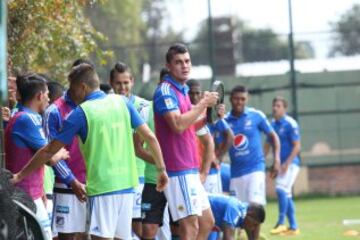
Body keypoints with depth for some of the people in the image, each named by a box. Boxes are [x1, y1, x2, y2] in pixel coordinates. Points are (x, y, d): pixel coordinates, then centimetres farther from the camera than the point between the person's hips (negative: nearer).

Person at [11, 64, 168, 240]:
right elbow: (150, 137, 6)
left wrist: (21, 175, 8)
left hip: (103, 187, -6)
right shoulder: (121, 102, 8)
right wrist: (161, 169, 16)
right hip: (126, 184, 6)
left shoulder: (81, 113, -4)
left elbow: (49, 151, -1)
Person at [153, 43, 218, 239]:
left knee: (207, 222, 13)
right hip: (178, 170, -10)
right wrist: (203, 104, -16)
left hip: (190, 169, 10)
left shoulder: (182, 91, 17)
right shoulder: (165, 91, -12)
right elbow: (178, 125, -25)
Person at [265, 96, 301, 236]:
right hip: (280, 164, 7)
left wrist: (287, 163, -23)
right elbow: (268, 145, 18)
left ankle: (281, 223, -15)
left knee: (281, 189, -20)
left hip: (290, 163, -7)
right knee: (286, 195, 9)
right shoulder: (272, 124, 10)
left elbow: (297, 146, -14)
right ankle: (293, 227, 15)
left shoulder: (290, 124, -11)